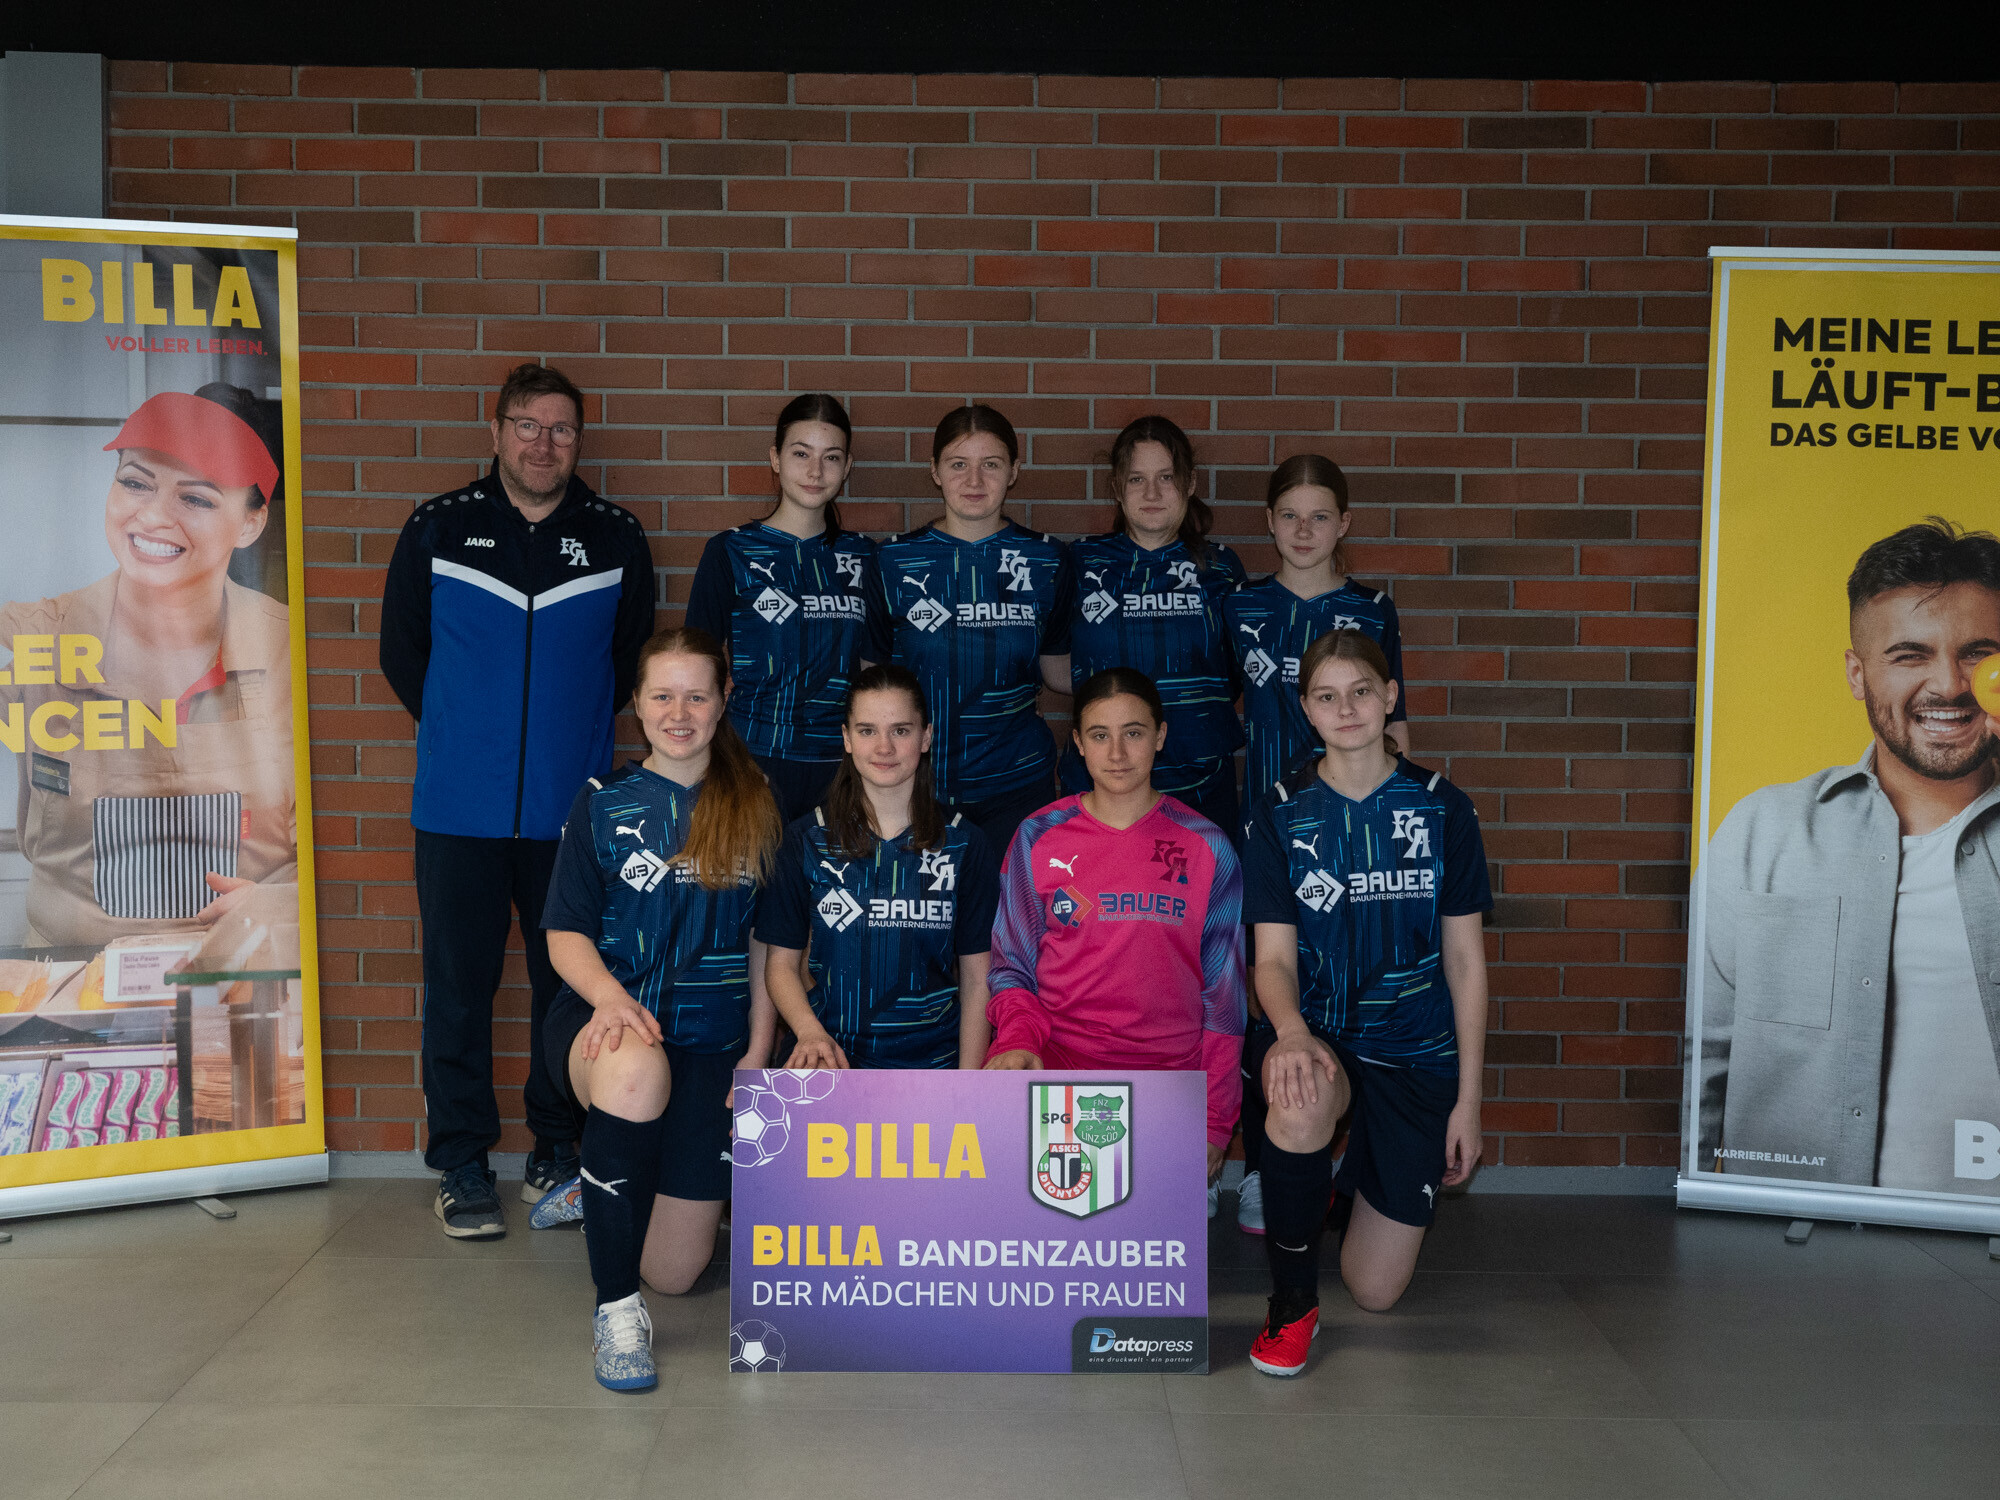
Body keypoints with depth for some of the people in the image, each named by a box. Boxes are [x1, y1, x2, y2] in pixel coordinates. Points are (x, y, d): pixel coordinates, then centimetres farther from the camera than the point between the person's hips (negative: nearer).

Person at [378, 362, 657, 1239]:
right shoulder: (438, 531, 2)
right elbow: (401, 650, 11)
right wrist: (460, 735, 11)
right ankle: (462, 1164, 16)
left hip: (571, 808, 1)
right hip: (458, 810, 0)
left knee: (569, 984, 8)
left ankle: (559, 1152, 24)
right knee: (459, 987, 4)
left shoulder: (616, 541, 4)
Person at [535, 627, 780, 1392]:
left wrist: (758, 1052, -2)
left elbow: (764, 943, 8)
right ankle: (616, 1308, -24)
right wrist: (610, 995, -21)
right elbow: (566, 933, -1)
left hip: (708, 1040, 2)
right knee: (638, 1069, -42)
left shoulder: (755, 809, 5)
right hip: (605, 1020, -2)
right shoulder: (604, 803, 2)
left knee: (675, 1271, 2)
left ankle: (603, 1188, 40)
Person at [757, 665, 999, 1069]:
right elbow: (781, 963, 8)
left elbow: (976, 979, 6)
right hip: (830, 1050, 0)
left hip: (930, 1062, 0)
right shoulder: (807, 839, 6)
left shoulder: (965, 845, 5)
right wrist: (811, 1033, -11)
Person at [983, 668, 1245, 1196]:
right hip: (1057, 1063, 0)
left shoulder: (1207, 847, 5)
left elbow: (1223, 991, 6)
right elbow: (1012, 966, 11)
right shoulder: (1038, 839, 6)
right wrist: (1018, 1039, -11)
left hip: (1171, 1071, 0)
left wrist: (1214, 1122, 2)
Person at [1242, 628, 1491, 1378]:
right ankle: (1292, 1300, -15)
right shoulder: (1282, 814, -3)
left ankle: (1365, 1185, 38)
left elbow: (1464, 959, 0)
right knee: (1302, 1104, -40)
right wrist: (1290, 1031, -30)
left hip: (1417, 1050, 1)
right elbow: (1273, 957, -7)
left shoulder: (1442, 809, -2)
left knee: (1376, 1291, 2)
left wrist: (1469, 1098, -3)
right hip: (1319, 1033, -1)